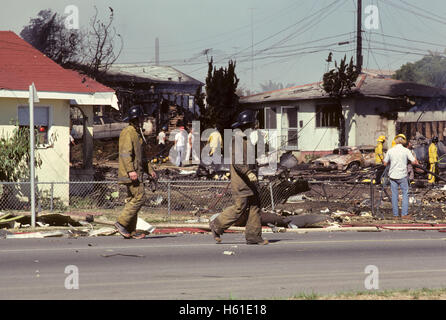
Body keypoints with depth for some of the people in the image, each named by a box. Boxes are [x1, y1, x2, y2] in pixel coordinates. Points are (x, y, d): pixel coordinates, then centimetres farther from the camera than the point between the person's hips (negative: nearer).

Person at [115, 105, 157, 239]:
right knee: (139, 198, -14)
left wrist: (150, 170, 26)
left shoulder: (136, 133, 22)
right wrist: (131, 170, -28)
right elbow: (125, 153, -20)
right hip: (131, 174, -10)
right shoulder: (128, 132, -10)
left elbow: (141, 156, 30)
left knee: (132, 200, 8)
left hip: (135, 173, 10)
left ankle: (131, 231, 7)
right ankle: (121, 223, -13)